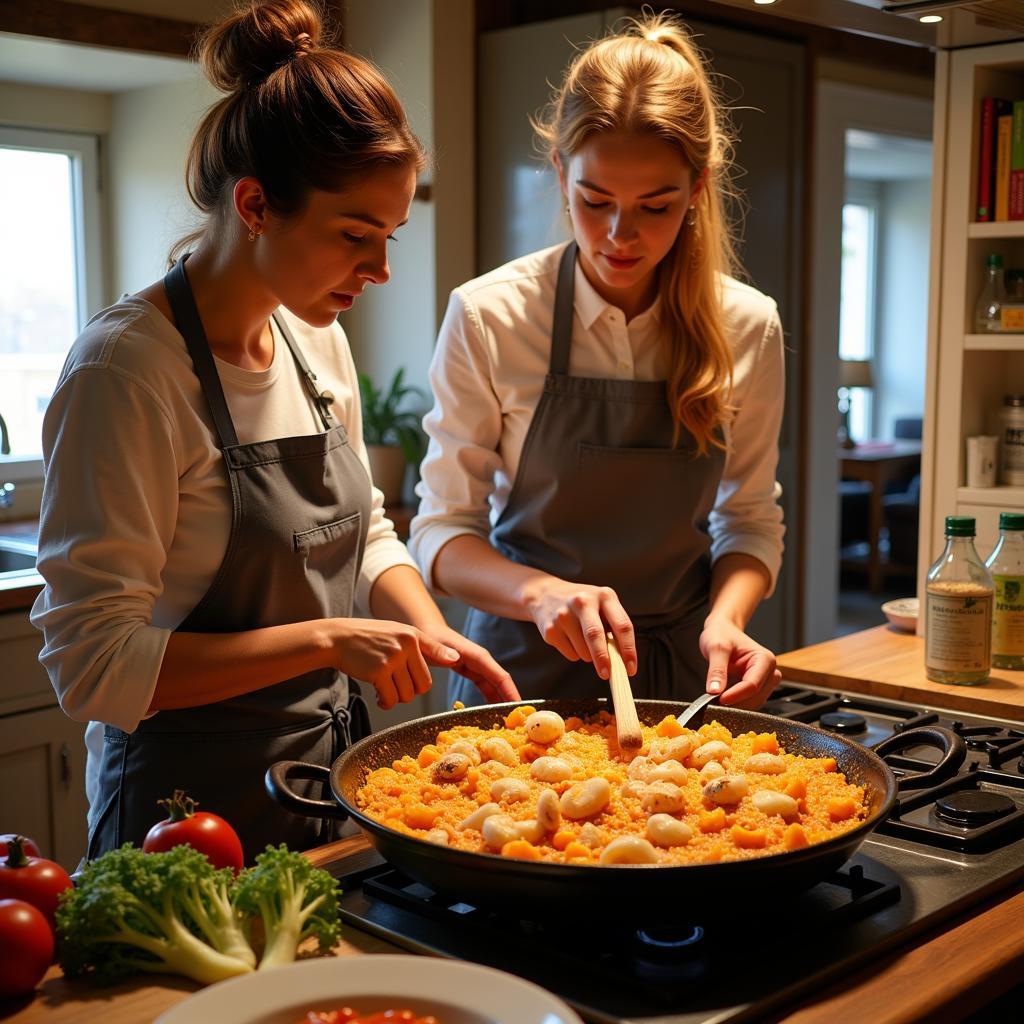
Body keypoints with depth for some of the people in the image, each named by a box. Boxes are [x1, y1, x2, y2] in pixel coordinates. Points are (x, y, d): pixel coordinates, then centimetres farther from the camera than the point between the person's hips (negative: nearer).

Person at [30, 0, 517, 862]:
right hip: (193, 805, -7)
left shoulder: (318, 338, 1)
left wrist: (431, 633, -4)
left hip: (333, 773, 7)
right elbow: (94, 664, -22)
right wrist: (323, 639, -25)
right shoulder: (126, 368, -21)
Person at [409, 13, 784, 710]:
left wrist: (727, 616, -17)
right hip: (526, 667, -1)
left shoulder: (748, 326, -7)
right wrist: (541, 593, -28)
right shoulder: (488, 315, -13)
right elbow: (442, 529, -10)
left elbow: (751, 520, 3)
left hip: (679, 673, 2)